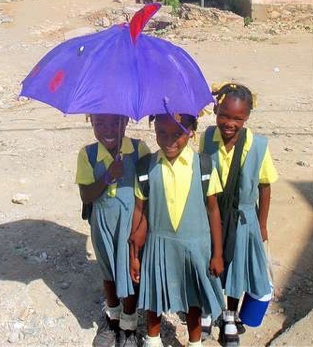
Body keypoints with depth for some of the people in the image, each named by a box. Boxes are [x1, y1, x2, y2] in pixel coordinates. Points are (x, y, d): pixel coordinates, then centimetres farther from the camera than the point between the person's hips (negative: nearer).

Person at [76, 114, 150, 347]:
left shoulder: (139, 149, -13)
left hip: (133, 221, -2)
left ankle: (128, 327, 33)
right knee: (109, 273, 21)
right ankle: (111, 318, 46)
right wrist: (108, 177, -27)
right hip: (103, 223, 2)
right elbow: (86, 196, -12)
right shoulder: (87, 154, -10)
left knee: (129, 275, 9)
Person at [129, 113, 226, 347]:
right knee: (154, 294, 18)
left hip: (195, 245, -1)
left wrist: (217, 253, -1)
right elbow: (139, 209, -3)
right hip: (158, 245, 1)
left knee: (193, 300, 17)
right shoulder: (147, 166, -9)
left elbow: (213, 209, -4)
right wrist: (134, 253, 1)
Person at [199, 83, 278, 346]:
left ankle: (230, 317, 42)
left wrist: (262, 225, 0)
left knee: (236, 267, 17)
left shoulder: (258, 146, -19)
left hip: (242, 219, -1)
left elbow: (264, 187, -7)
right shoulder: (206, 139, -16)